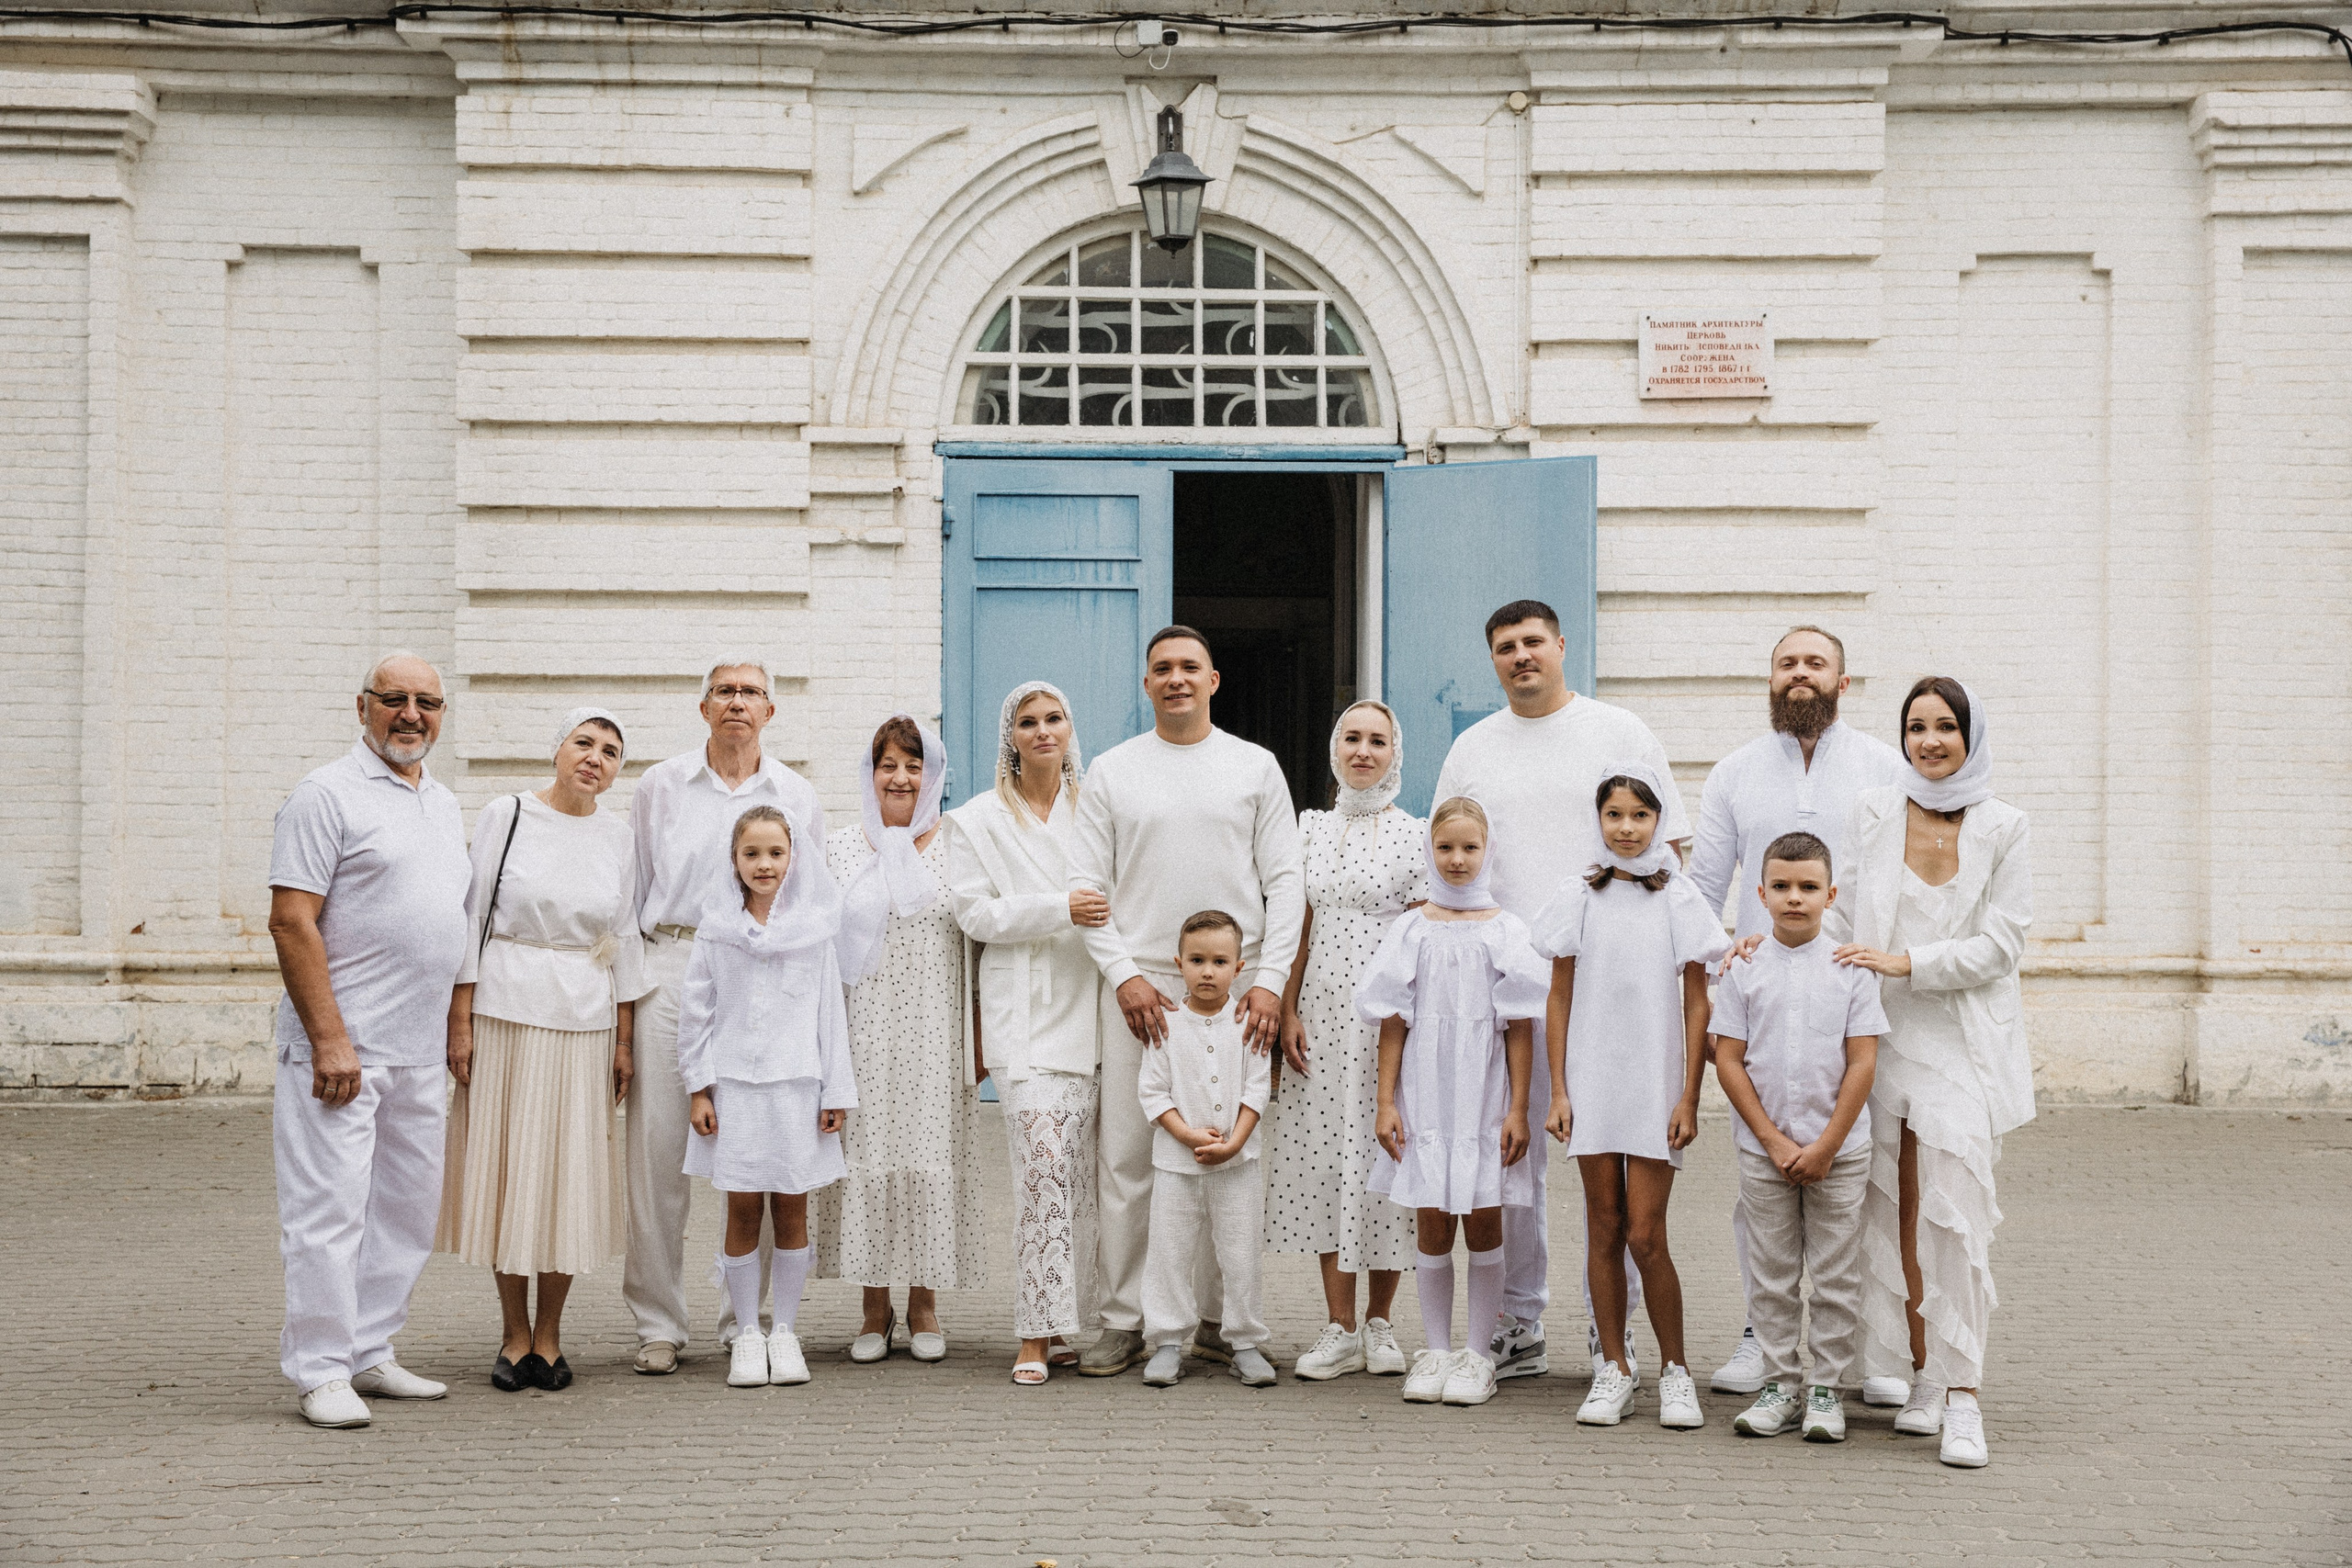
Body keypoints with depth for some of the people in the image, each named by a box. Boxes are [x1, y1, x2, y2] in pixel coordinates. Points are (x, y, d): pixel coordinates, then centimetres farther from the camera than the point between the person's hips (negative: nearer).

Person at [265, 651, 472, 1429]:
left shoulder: (445, 805, 17)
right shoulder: (327, 795, -7)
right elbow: (291, 921, -14)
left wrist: (457, 1031, 16)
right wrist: (329, 1040, -19)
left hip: (419, 1050, 8)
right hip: (340, 1045, -8)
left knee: (408, 1206, 11)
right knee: (329, 1209, -6)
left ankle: (368, 1355, 21)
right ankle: (321, 1372, 0)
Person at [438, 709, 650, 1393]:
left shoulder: (616, 835, 7)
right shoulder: (507, 816, -1)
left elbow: (625, 940, 10)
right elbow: (472, 919, -2)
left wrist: (624, 1040, 6)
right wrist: (460, 1022, -6)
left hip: (585, 1018, 2)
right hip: (504, 1010, -2)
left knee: (571, 1174, 3)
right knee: (506, 1165, 3)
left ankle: (549, 1336, 15)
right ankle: (515, 1334, 15)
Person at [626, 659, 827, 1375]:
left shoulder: (797, 797, 11)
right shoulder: (659, 786, 10)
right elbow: (633, 893, 11)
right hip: (671, 969, 0)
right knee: (659, 1148, -3)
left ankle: (747, 1319, 12)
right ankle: (658, 1324, 6)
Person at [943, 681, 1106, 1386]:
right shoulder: (979, 819, 8)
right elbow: (975, 910, -2)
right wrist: (1059, 909, -13)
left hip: (1089, 1008, 3)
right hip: (1024, 1013, -3)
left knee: (1080, 1170, 2)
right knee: (1043, 1161, -15)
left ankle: (1060, 1325, 11)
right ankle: (1036, 1334, -11)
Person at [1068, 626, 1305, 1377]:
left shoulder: (1256, 767, 9)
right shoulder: (1112, 772, 9)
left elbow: (1285, 883, 5)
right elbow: (1086, 884, 5)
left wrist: (1270, 981, -6)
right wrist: (1123, 974, -7)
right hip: (1139, 990, 0)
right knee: (1126, 1159, -1)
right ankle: (1124, 1320, 7)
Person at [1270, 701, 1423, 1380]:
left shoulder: (1414, 835, 0)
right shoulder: (1311, 828, 10)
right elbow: (1298, 929, 11)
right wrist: (1288, 1011, 3)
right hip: (1321, 1013, 3)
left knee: (1384, 1155, 0)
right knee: (1322, 1156, 2)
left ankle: (1379, 1323, 14)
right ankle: (1340, 1329, 9)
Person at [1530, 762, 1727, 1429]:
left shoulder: (1678, 900, 0)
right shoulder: (1580, 900, 4)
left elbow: (1696, 1006, 0)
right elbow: (1560, 1001, 7)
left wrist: (1689, 1098, -4)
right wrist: (1558, 1091, 2)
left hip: (1655, 1088, -2)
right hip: (1593, 1087, 2)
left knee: (1645, 1235, -5)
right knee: (1604, 1229, 5)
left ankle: (1675, 1371, 10)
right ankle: (1615, 1369, 15)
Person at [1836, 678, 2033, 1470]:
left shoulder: (2002, 828, 1)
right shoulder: (1872, 814, 6)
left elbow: (2001, 944, -4)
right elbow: (1845, 915, 14)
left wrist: (1907, 962, -13)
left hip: (1966, 1043, -2)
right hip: (1885, 1037, 2)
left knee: (1956, 1211, -11)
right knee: (1898, 1213, 4)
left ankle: (1963, 1394, -9)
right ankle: (1922, 1374, 16)